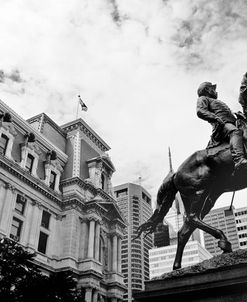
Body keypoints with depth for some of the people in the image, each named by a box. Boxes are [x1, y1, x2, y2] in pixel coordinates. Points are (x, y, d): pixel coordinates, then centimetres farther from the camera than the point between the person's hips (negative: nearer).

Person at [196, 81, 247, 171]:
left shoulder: (217, 101, 44)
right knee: (235, 132, -38)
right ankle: (239, 160, -62)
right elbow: (200, 112, -3)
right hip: (222, 125, -10)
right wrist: (215, 118, -18)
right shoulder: (203, 99, 19)